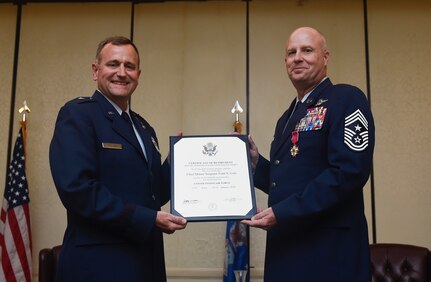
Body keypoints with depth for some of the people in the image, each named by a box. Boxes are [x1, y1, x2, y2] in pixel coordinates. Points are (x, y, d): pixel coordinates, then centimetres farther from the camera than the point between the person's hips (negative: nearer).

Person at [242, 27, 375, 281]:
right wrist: (255, 161, 1)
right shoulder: (288, 117, 16)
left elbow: (350, 172, -20)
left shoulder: (347, 99, -9)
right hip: (286, 245, 8)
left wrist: (283, 213, -20)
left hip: (329, 247, -7)